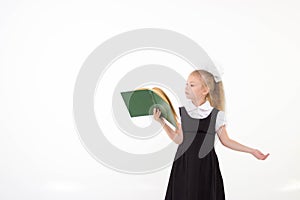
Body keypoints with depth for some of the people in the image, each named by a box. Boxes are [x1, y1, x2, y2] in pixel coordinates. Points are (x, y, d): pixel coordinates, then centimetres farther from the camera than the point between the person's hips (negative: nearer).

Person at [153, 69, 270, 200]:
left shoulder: (216, 115, -1)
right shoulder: (181, 112, 3)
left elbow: (225, 141, 4)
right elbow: (179, 139, -1)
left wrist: (251, 151, 1)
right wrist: (162, 122, -8)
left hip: (206, 166, -1)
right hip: (184, 165, 1)